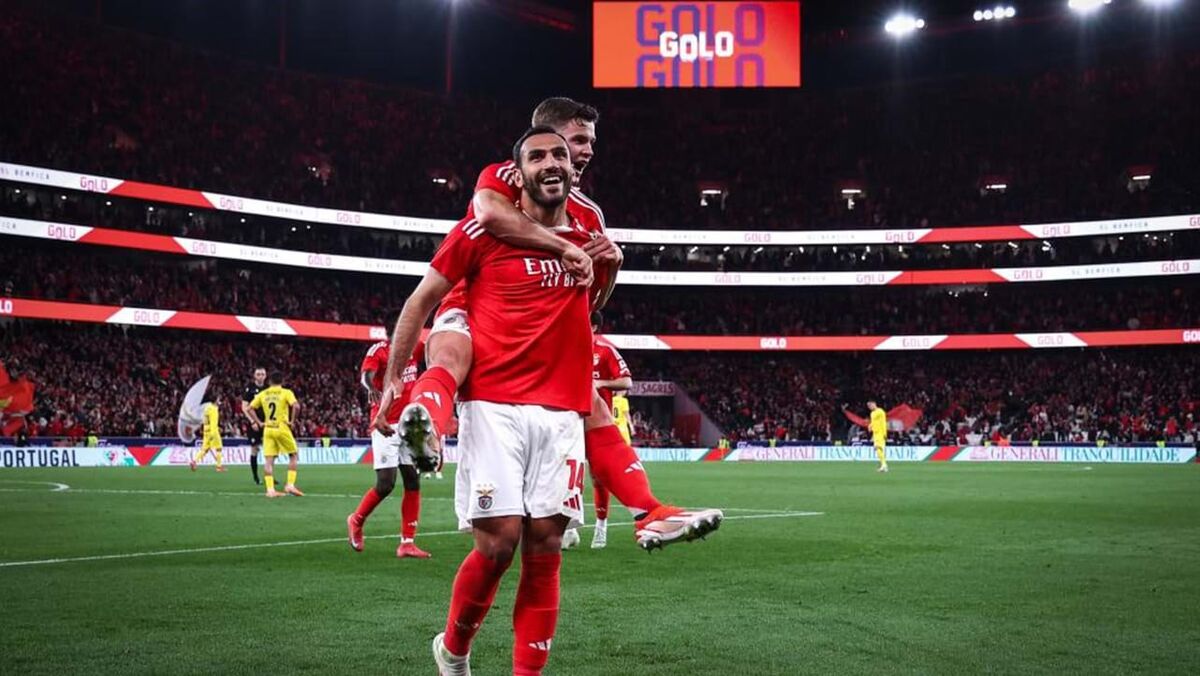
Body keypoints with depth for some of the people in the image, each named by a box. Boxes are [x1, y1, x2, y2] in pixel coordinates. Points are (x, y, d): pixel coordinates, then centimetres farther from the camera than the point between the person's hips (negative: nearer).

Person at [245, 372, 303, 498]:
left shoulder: (263, 394, 8)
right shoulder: (286, 393, -4)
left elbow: (249, 409, 6)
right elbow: (296, 406, -20)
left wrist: (259, 423, 8)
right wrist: (292, 421, -9)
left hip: (268, 430, 3)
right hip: (282, 429, -3)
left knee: (269, 460, 2)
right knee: (294, 455, 12)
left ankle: (270, 489, -4)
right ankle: (290, 485, 1)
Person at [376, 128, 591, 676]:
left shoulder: (586, 237, 13)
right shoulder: (483, 231, -1)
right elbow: (421, 301, 4)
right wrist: (392, 381, -1)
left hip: (562, 411, 4)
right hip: (494, 406, -4)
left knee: (544, 544, -2)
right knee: (499, 540, -10)